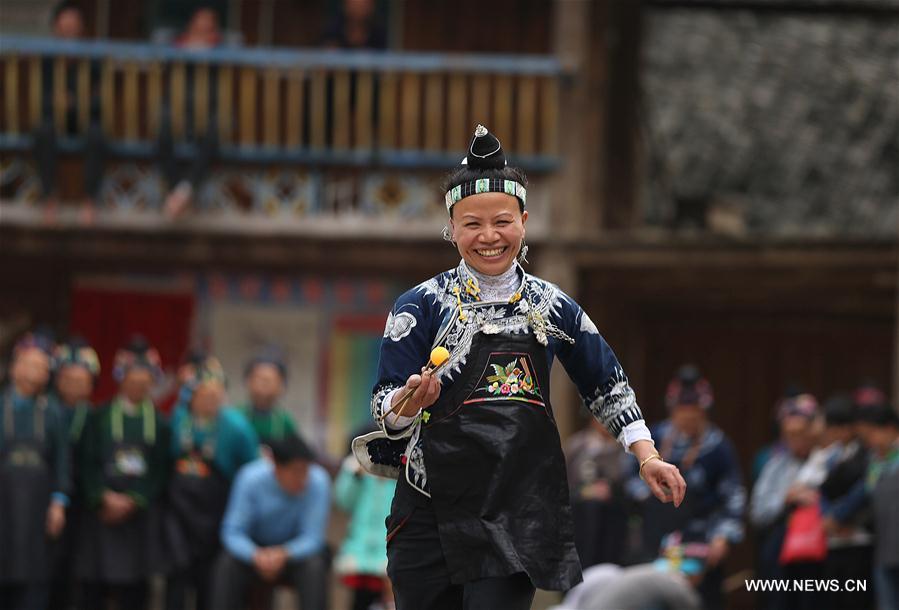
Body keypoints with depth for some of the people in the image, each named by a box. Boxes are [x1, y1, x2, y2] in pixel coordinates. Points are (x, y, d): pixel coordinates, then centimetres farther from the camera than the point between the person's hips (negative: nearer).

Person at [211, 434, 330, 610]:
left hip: (295, 550, 0)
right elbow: (233, 532, -19)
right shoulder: (251, 478, -22)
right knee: (228, 564, -29)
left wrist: (283, 554, -40)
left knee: (314, 566, -32)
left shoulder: (318, 482, -22)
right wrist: (256, 556, -40)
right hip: (254, 548, 0)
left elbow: (312, 537, -21)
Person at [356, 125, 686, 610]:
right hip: (433, 511, -1)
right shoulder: (423, 306, -1)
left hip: (519, 518, 1)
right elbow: (384, 408, -5)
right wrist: (410, 401, -27)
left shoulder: (551, 306, 9)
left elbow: (606, 384, 20)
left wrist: (646, 456, 11)